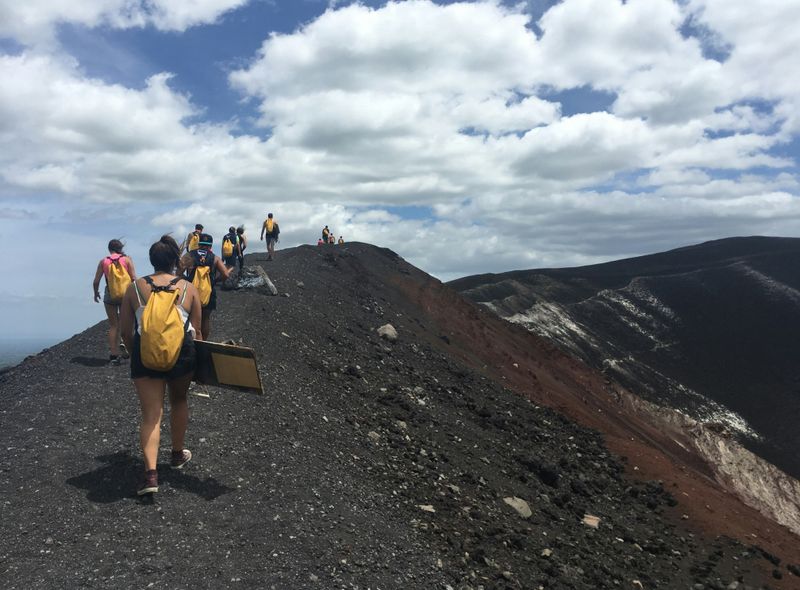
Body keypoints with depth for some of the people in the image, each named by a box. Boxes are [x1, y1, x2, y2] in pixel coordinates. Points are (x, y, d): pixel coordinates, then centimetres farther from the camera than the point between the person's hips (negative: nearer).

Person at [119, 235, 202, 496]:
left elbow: (125, 330, 2)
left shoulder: (135, 288, 0)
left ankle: (151, 472, -10)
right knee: (179, 401, 24)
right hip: (181, 352, 0)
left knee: (150, 415, 3)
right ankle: (177, 454, 38)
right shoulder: (188, 288, -1)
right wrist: (199, 358, 14)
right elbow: (196, 330, 1)